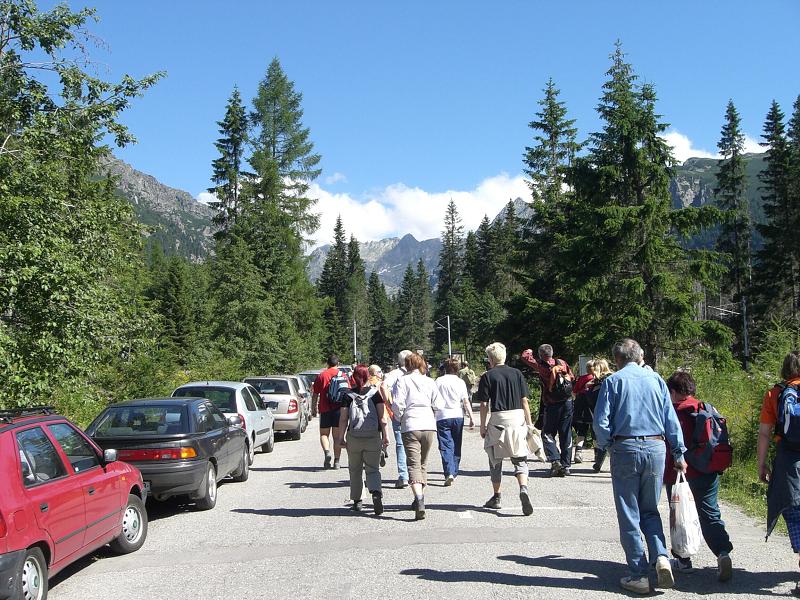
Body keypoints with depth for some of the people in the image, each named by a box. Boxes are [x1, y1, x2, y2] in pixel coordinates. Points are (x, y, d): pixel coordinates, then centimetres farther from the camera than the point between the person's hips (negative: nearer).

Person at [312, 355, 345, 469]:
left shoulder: (321, 376, 1)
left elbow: (315, 395, 1)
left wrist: (313, 409, 9)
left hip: (325, 409, -1)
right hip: (339, 409, 1)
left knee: (324, 434, 10)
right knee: (337, 436, 7)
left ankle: (327, 452, -15)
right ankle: (336, 462, 6)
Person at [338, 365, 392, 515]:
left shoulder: (348, 395, 0)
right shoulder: (375, 392, 0)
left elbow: (343, 419, -1)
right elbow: (382, 416, -3)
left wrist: (341, 438, 6)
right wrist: (386, 435, 3)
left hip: (354, 438, 0)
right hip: (373, 437, 0)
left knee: (355, 470, 15)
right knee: (373, 469, 6)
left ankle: (357, 501, 20)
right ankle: (376, 493, -20)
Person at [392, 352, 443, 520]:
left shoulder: (403, 381, -1)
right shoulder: (429, 381, 8)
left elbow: (397, 404, -10)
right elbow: (438, 405, 4)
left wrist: (400, 418, 9)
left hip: (410, 427, -4)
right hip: (429, 426, 4)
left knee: (414, 464, -7)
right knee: (423, 463, 18)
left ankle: (419, 499, -27)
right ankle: (419, 500, 26)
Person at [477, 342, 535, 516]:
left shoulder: (487, 376, -2)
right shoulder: (516, 373, 6)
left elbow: (484, 405, -4)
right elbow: (524, 401, 5)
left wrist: (483, 426, 5)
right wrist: (529, 423, 10)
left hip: (497, 420, -2)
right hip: (517, 418, 2)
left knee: (495, 459, 12)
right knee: (520, 459, 5)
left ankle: (496, 498, 20)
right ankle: (523, 489, -19)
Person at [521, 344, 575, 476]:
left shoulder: (541, 366, -9)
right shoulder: (562, 363, 3)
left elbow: (525, 356, -5)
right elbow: (572, 378, 12)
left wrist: (529, 351, 16)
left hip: (551, 405, -4)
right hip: (567, 402, 4)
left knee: (547, 434, 7)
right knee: (566, 435, 9)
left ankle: (555, 460, -10)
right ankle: (566, 465, 10)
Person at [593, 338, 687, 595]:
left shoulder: (613, 381, -2)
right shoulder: (656, 380, 7)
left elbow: (601, 422, -7)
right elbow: (671, 420, 6)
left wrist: (605, 445, 10)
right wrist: (679, 453, 10)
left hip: (626, 449, -3)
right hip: (656, 448, 3)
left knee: (629, 515, 6)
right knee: (650, 511, 17)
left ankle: (638, 575, 7)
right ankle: (661, 556, -4)